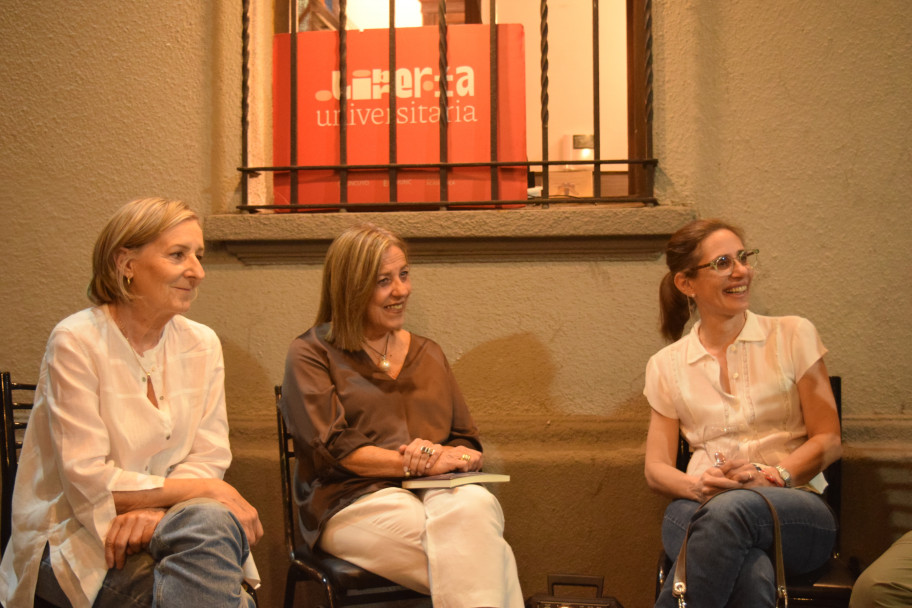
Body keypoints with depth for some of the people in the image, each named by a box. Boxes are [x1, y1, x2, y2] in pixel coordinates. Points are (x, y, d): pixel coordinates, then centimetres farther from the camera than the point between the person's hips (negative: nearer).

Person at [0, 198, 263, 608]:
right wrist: (208, 490, -17)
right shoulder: (76, 342, -10)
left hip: (169, 517, 4)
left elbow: (209, 458, 3)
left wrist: (157, 511, -18)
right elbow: (89, 484, -15)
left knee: (214, 524, -31)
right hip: (76, 538, -4)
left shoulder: (202, 344, 6)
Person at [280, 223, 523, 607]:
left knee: (477, 505, -35)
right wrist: (418, 464, -14)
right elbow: (333, 449, -5)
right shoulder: (311, 354, 8)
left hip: (438, 494, 5)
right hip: (355, 502, -4)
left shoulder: (428, 355, 25)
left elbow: (469, 446, 18)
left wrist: (450, 457, -8)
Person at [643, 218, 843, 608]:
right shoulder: (666, 365, 14)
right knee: (752, 576, -38)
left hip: (795, 508, 0)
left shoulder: (793, 335, 9)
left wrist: (774, 474, -13)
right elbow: (656, 469, 12)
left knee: (733, 508, -39)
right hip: (700, 510, 0)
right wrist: (698, 485, -11)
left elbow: (829, 440, 6)